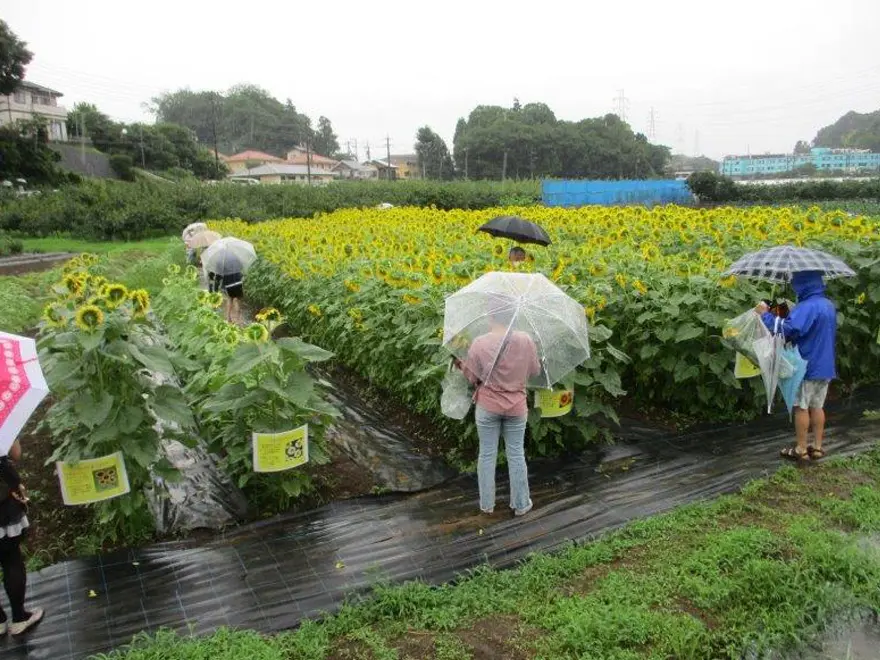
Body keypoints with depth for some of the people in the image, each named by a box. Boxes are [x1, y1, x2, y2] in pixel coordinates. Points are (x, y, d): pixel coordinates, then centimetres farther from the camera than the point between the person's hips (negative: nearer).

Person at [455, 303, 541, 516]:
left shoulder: (479, 343, -14)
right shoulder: (526, 340, -10)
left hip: (487, 407, -1)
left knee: (487, 454, 11)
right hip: (516, 407, 1)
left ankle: (487, 504, 22)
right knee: (516, 454, 13)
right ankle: (521, 504, 23)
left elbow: (471, 376, -7)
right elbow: (535, 371, 2)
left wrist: (460, 365, 12)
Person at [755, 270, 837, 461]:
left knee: (801, 407, 2)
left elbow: (787, 330, -32)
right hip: (825, 366, 8)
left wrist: (765, 314, -21)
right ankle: (817, 447, 20)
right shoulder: (829, 305, 10)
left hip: (807, 366, -8)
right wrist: (791, 312, 18)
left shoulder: (807, 307, -22)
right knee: (817, 406, 14)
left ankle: (801, 449, 10)